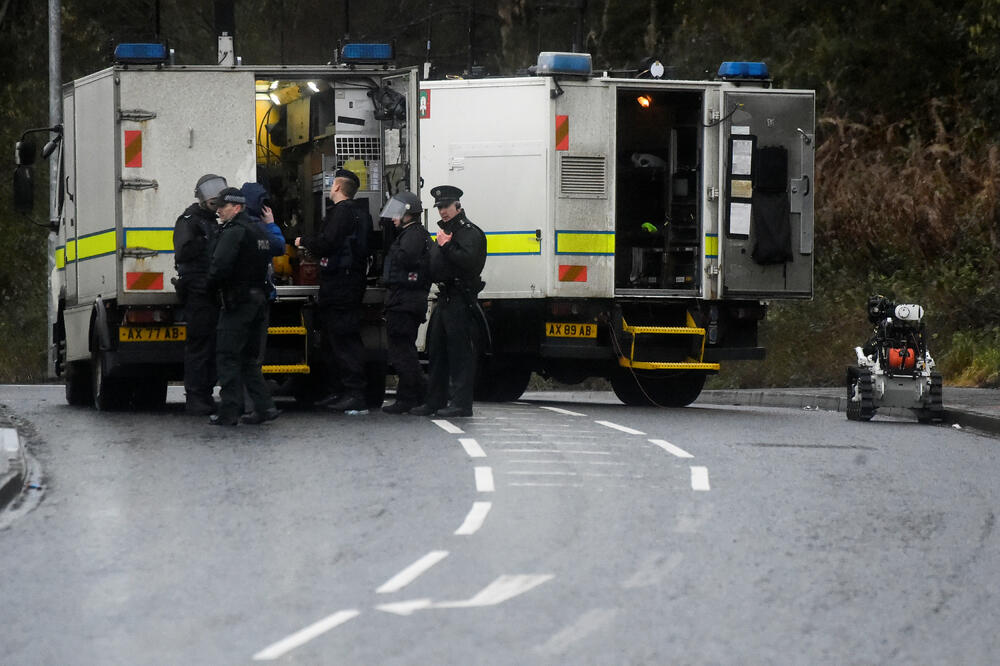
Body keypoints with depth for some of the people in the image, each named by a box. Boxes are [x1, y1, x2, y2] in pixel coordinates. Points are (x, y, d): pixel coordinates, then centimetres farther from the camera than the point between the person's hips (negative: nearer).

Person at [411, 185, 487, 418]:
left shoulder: (470, 232, -7)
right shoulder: (446, 231, 22)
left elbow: (468, 261, -23)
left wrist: (447, 246, -15)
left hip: (461, 300, -10)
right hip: (445, 300, 10)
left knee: (460, 353, -8)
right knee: (437, 352, 11)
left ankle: (460, 403, -8)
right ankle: (435, 401, 17)